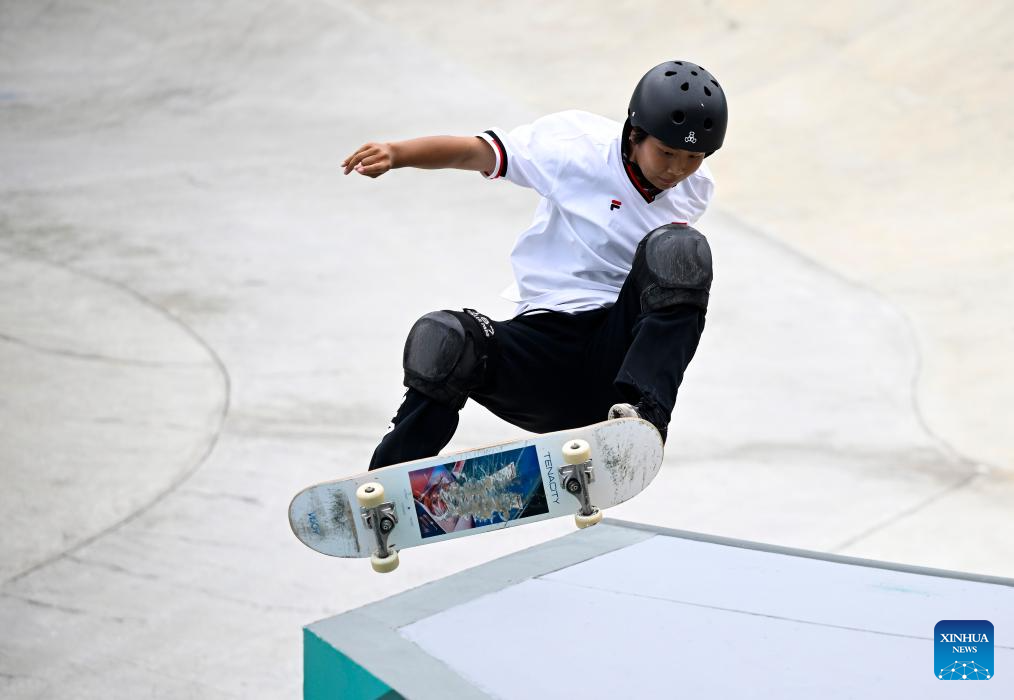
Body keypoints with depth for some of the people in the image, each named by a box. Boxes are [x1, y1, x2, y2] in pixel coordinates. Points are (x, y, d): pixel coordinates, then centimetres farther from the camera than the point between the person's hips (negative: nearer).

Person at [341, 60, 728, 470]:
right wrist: (397, 153, -26)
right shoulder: (578, 148, -5)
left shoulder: (694, 190, 7)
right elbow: (476, 151, -11)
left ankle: (645, 412, -34)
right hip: (548, 337, -1)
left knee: (680, 250, -24)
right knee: (445, 344, -29)